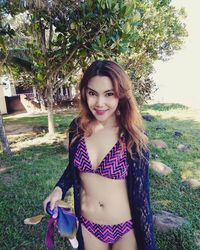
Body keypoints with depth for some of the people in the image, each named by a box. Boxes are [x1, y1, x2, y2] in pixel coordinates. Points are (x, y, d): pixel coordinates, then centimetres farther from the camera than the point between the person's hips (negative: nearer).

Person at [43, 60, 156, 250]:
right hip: (88, 225, 3)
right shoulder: (77, 128, -11)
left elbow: (141, 191, -12)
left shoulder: (133, 135, -19)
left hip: (125, 228, -2)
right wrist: (59, 188, -11)